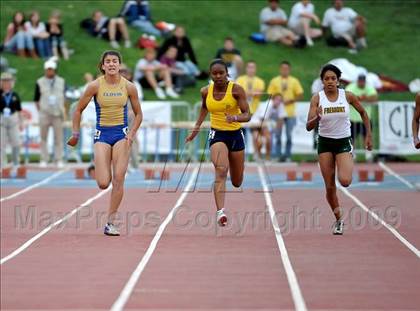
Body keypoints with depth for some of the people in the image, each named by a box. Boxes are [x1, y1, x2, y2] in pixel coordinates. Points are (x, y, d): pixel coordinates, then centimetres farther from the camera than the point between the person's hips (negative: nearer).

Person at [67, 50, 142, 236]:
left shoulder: (128, 87, -2)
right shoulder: (95, 86, -6)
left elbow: (138, 114, 8)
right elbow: (79, 110, 5)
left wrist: (132, 133, -6)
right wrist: (76, 134, 4)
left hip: (121, 134, 1)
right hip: (102, 134, -1)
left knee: (118, 179, -9)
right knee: (103, 183, -9)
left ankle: (111, 222, -2)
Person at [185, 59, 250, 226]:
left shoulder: (236, 89, -11)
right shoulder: (206, 91, -2)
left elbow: (247, 115, -14)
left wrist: (236, 117, -35)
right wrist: (196, 128, 17)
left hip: (235, 134, 0)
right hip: (217, 134, 0)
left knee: (237, 183, 14)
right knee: (221, 171, -27)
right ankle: (220, 211, -35)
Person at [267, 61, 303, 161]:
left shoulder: (294, 81, 7)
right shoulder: (274, 81, 8)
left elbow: (300, 95, 4)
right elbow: (270, 95, 6)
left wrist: (290, 100, -10)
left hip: (290, 113, 0)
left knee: (289, 136, 1)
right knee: (278, 135, -1)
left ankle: (288, 156, 6)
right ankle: (278, 156, 3)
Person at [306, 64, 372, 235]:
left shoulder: (347, 96, -7)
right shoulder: (317, 98, -9)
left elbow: (363, 113, 10)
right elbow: (309, 127, -14)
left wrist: (369, 135, 8)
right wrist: (317, 118, -34)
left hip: (344, 142, -1)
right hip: (325, 143, 1)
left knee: (344, 181, -21)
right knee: (330, 187, 1)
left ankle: (347, 171, 16)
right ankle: (339, 219, 21)